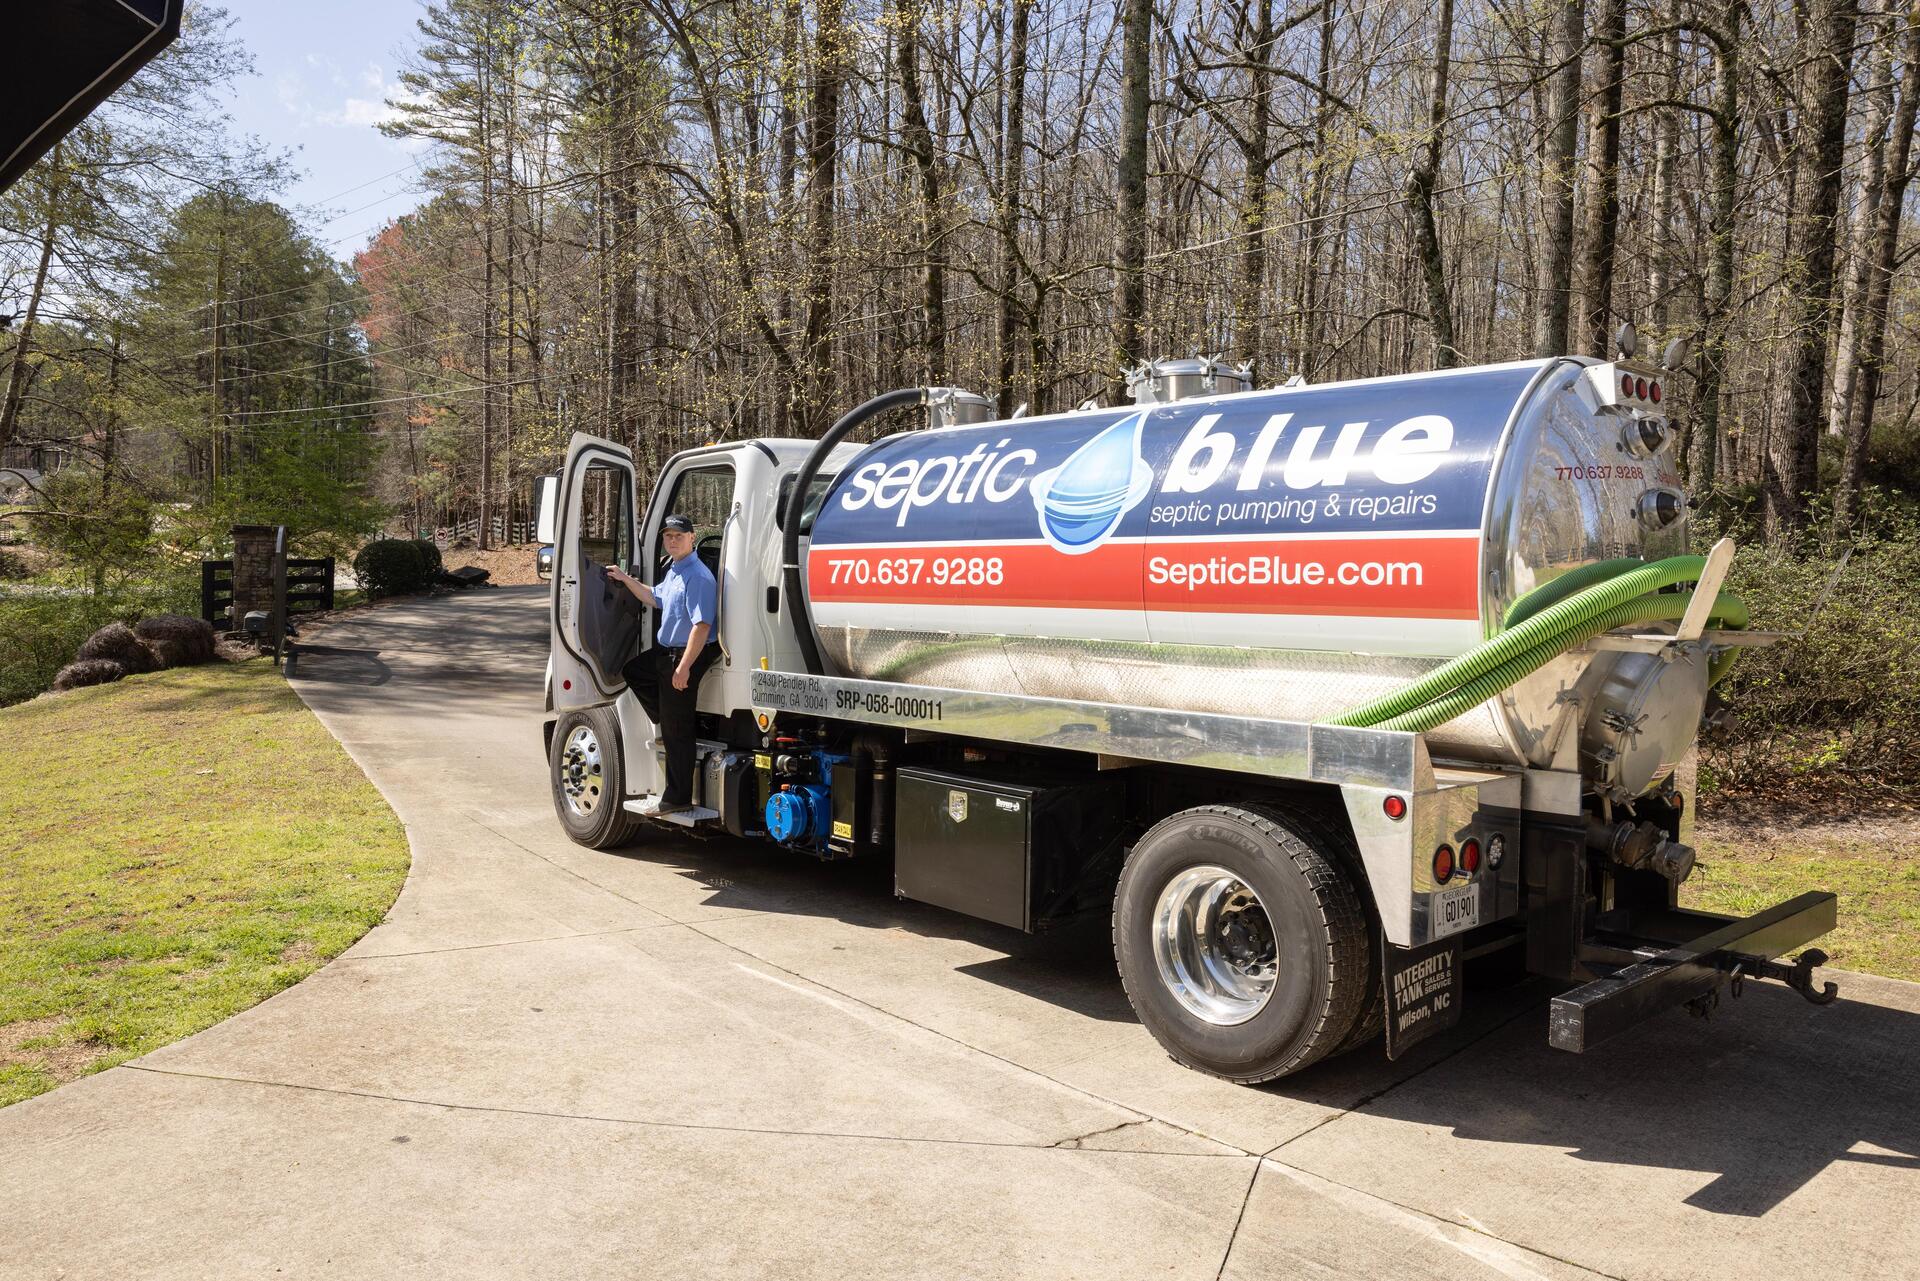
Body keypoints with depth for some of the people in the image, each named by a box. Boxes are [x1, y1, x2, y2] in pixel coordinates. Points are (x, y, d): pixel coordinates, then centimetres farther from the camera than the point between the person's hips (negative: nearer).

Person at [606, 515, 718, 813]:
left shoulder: (697, 576, -21)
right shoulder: (673, 571, 11)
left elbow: (702, 625, -27)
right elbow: (655, 599, 31)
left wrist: (684, 667, -27)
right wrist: (626, 580, 26)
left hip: (687, 655, -10)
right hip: (666, 650, 10)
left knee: (677, 732, -3)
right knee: (632, 671, 28)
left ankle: (677, 799, 7)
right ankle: (668, 725, 26)